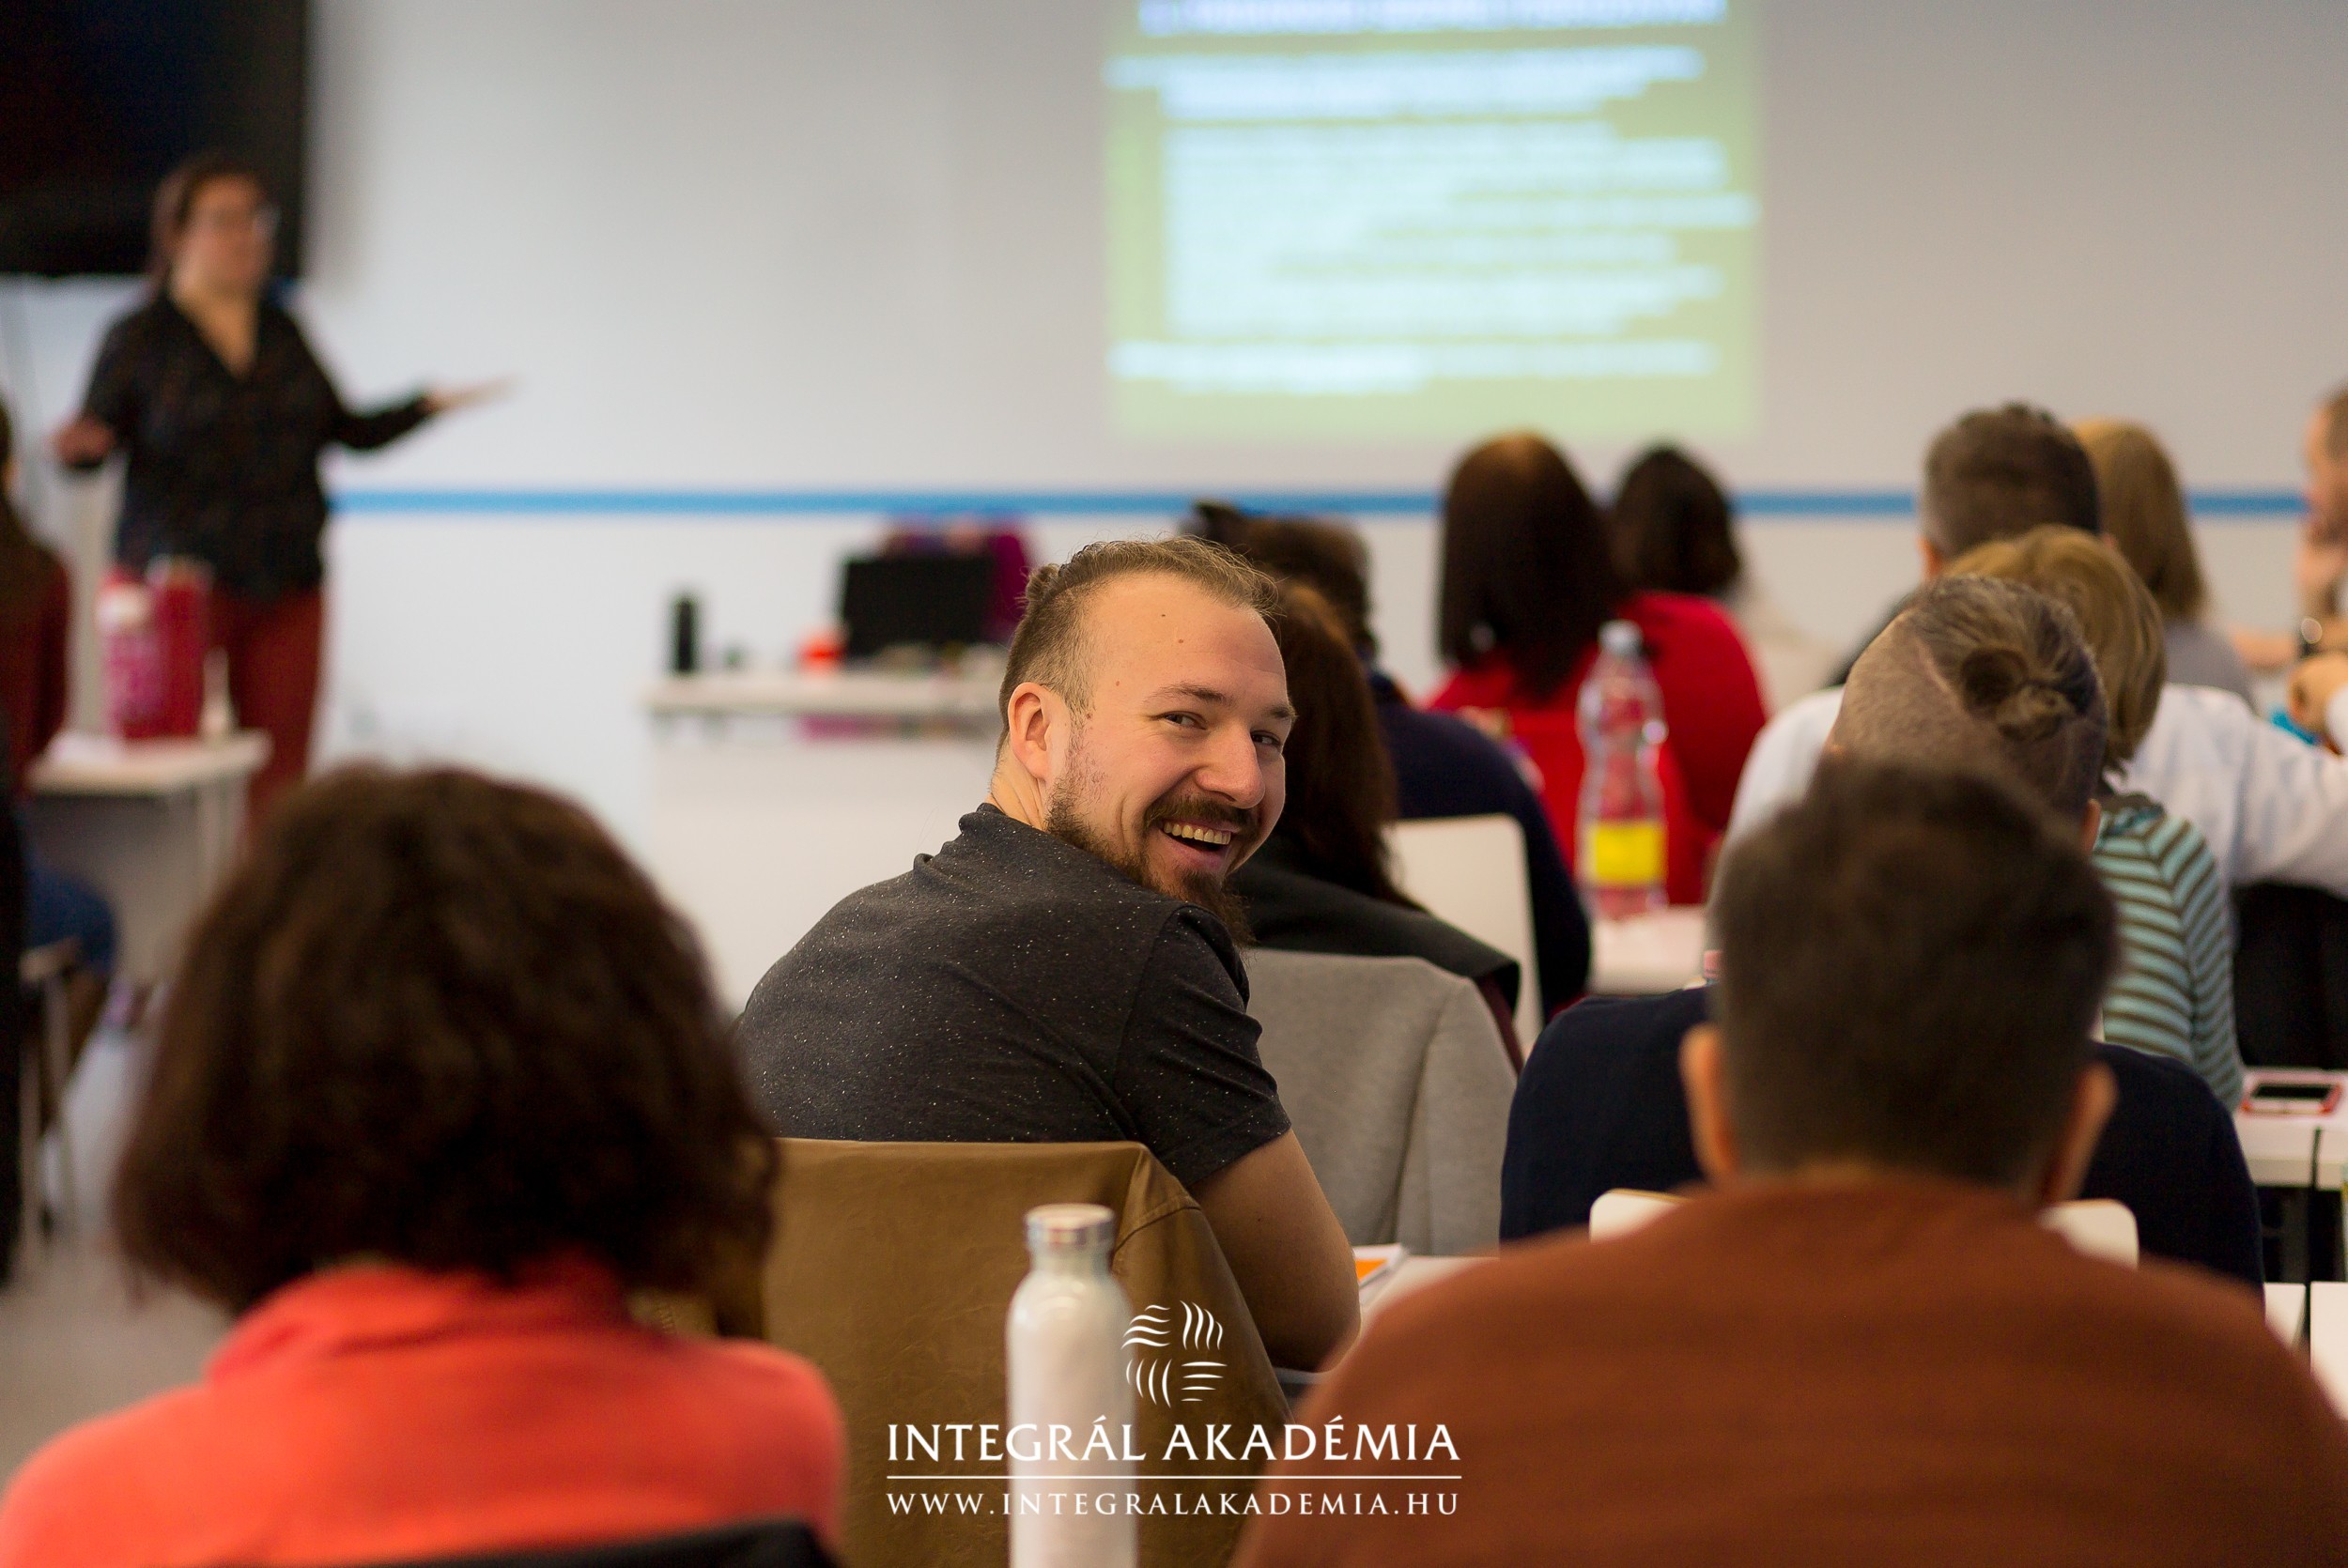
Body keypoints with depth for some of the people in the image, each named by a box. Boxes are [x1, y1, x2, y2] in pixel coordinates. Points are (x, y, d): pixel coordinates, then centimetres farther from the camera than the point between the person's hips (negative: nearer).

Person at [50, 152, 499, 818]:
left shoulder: (283, 331, 13)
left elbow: (348, 431, 19)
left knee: (281, 774, -1)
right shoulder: (140, 338, 1)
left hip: (287, 587, 4)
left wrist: (427, 406, 6)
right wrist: (81, 444, -23)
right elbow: (92, 434, -1)